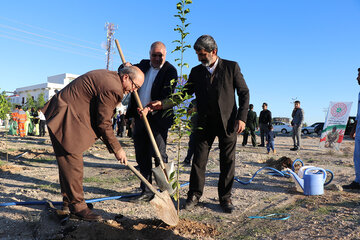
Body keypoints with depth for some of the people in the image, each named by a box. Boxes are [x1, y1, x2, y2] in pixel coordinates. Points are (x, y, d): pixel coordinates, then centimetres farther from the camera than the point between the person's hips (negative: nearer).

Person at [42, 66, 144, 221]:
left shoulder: (108, 75, 10)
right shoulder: (112, 88, -22)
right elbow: (103, 123, -17)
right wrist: (117, 149, -9)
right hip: (64, 119, -11)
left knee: (69, 162, 17)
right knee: (73, 163, -4)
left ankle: (68, 201, 29)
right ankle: (77, 205, 9)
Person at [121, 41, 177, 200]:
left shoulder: (170, 70, -4)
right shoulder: (143, 65, 15)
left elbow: (167, 95, -16)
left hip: (158, 118, -6)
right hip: (139, 116, 6)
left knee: (159, 154, -6)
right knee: (142, 156, 9)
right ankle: (146, 190, 20)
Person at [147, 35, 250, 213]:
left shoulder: (231, 67, 1)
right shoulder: (196, 72, 8)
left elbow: (244, 93, 1)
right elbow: (184, 94, 6)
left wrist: (241, 118, -9)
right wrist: (163, 104, -7)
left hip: (227, 121, -1)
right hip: (204, 122, 2)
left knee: (227, 161, 5)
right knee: (199, 160, 2)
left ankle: (225, 198, 20)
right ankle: (194, 195, 17)